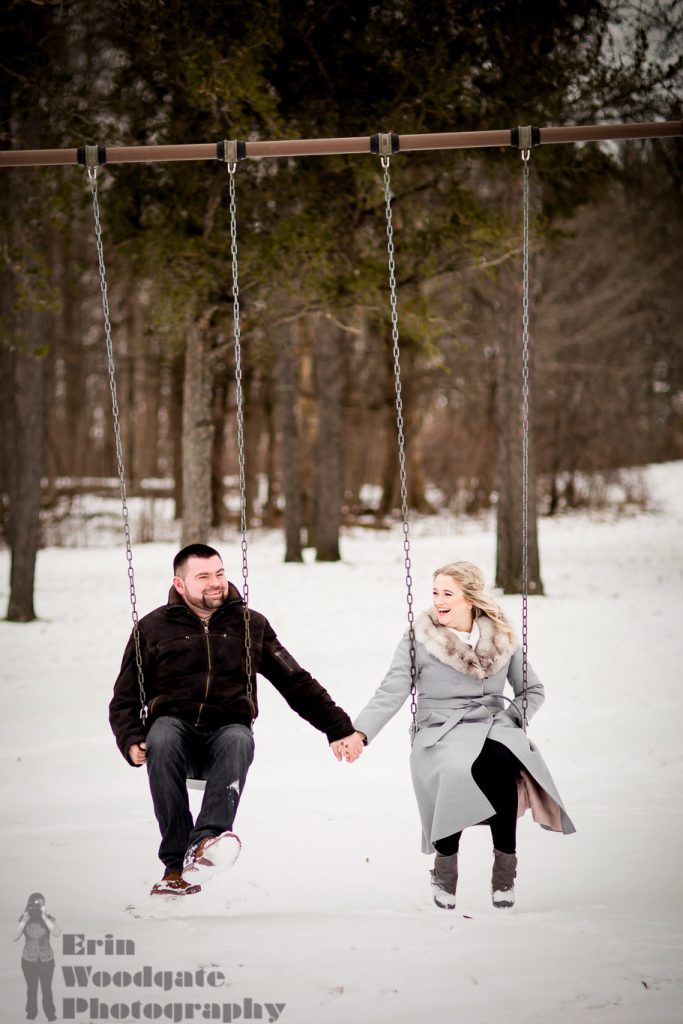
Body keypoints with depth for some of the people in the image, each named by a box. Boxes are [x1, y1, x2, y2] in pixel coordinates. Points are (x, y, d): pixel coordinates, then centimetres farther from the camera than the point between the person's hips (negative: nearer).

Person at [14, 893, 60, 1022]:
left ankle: (51, 1015, 21)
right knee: (31, 988, 14)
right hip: (29, 960, 1)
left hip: (46, 960, -1)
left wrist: (44, 917, -34)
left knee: (47, 989, 6)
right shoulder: (24, 918, -11)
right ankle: (31, 1014, 30)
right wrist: (24, 921, -29)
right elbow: (15, 937, -18)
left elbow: (57, 933, -30)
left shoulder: (49, 918, -13)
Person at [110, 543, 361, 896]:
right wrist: (131, 741, -8)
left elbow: (297, 683, 21)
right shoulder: (153, 628, 10)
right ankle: (176, 865, -40)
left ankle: (206, 840, -56)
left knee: (239, 740, -35)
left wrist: (340, 728, 16)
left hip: (227, 730, 1)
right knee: (162, 737, -36)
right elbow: (124, 700, 13)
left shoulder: (251, 625, 15)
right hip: (175, 725, -1)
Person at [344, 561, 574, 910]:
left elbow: (532, 690, 20)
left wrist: (508, 721, 2)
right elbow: (391, 692, -3)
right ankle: (444, 867, -17)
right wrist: (360, 732, -18)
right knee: (455, 768, -38)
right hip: (441, 733, -2)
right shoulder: (420, 638, 4)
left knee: (503, 761, -36)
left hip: (494, 727, 2)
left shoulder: (501, 637, 11)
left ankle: (505, 864, -24)